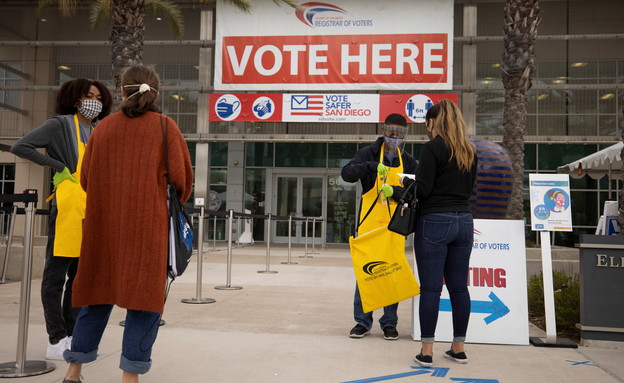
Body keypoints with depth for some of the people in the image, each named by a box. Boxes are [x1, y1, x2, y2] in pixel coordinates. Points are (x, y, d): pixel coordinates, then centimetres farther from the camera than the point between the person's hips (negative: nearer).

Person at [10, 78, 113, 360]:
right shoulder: (61, 124, -2)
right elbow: (20, 147, -8)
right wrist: (58, 165, -9)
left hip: (91, 210, 7)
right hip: (68, 208, -7)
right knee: (55, 276, 1)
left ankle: (73, 336, 22)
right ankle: (57, 340, 7)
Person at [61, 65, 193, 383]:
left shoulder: (104, 127, 6)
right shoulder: (164, 126, -1)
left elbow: (86, 178, 8)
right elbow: (181, 177, -6)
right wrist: (178, 203, 14)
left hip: (103, 223, 4)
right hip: (148, 224, -4)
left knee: (98, 291, 15)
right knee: (144, 296, 3)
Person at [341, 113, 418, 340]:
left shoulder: (408, 162, 11)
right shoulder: (368, 154, 2)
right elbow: (347, 173, -12)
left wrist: (394, 191, -15)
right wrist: (371, 166, -28)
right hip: (369, 223, -2)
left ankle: (389, 322, 18)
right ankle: (363, 321, 14)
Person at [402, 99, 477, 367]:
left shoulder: (433, 148, -10)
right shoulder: (469, 151, 11)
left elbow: (422, 190, -14)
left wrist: (404, 181, 5)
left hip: (435, 222, -7)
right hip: (463, 221, 7)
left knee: (430, 288, -1)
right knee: (459, 287, 12)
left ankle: (426, 352, 5)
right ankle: (458, 348, 22)